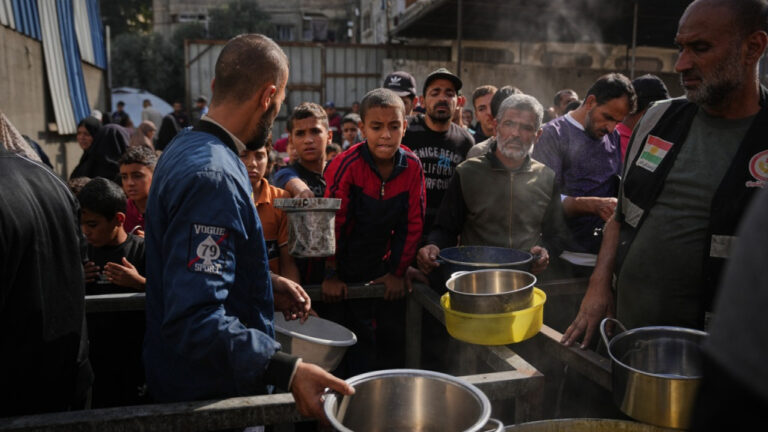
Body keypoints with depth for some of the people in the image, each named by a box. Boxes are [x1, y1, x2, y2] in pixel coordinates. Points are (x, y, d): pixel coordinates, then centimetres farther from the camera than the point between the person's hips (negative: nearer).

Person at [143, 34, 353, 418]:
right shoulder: (212, 176, -30)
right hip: (210, 397, -9)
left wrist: (267, 285, 9)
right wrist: (287, 371, -41)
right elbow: (195, 319, -36)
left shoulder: (185, 147, 3)